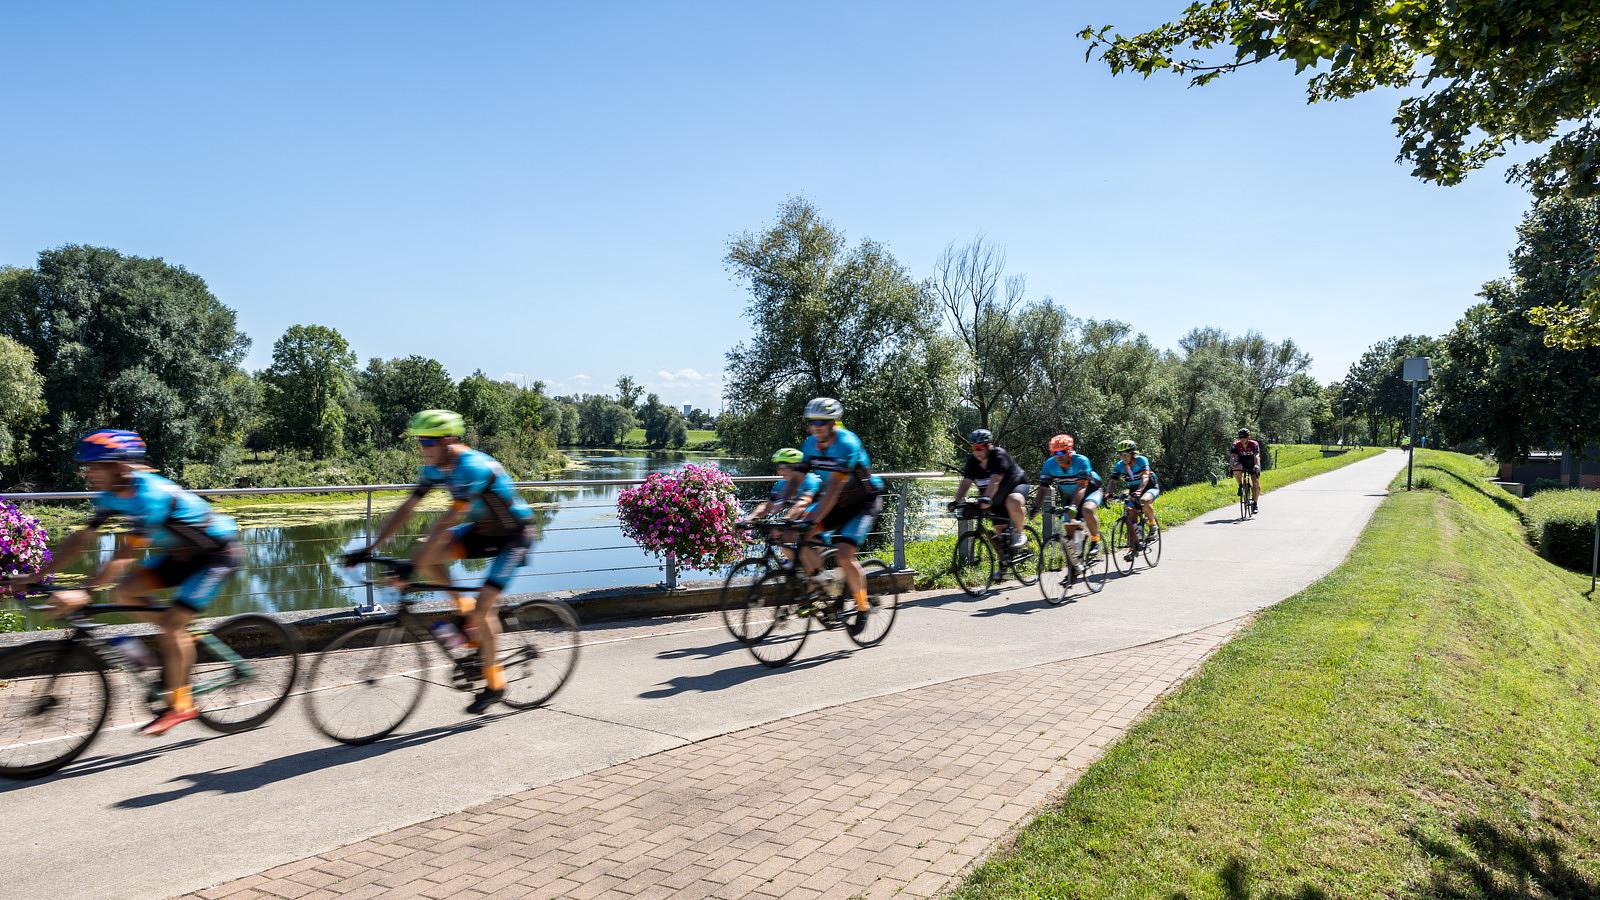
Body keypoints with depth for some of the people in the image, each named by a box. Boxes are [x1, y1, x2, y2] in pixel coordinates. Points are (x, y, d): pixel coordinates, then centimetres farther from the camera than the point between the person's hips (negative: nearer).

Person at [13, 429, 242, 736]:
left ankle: (179, 705, -1)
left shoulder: (151, 494, -30)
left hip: (218, 552, -9)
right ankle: (180, 639, 13)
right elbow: (81, 539, 2)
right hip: (182, 553, 9)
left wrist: (84, 592, -38)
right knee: (123, 592, -6)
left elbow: (124, 554, -34)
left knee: (171, 623, -15)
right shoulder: (112, 496, -3)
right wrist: (37, 576, -3)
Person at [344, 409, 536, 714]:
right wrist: (370, 549, -12)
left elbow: (446, 521, -37)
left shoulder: (473, 467, -32)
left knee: (481, 609, -15)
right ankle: (463, 608, 7)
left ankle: (494, 684, 5)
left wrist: (411, 567, -39)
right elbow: (405, 510, -5)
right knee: (421, 555, -13)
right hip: (482, 530, 8)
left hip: (513, 535, -8)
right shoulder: (435, 468, -6)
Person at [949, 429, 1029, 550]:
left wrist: (986, 498, -52)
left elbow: (994, 481, -38)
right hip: (997, 500, 6)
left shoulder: (999, 455, -25)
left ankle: (1019, 534, -17)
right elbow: (965, 482, -16)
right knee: (1000, 530, 1)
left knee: (1013, 503, -38)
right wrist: (957, 501, -31)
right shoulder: (972, 461, -7)